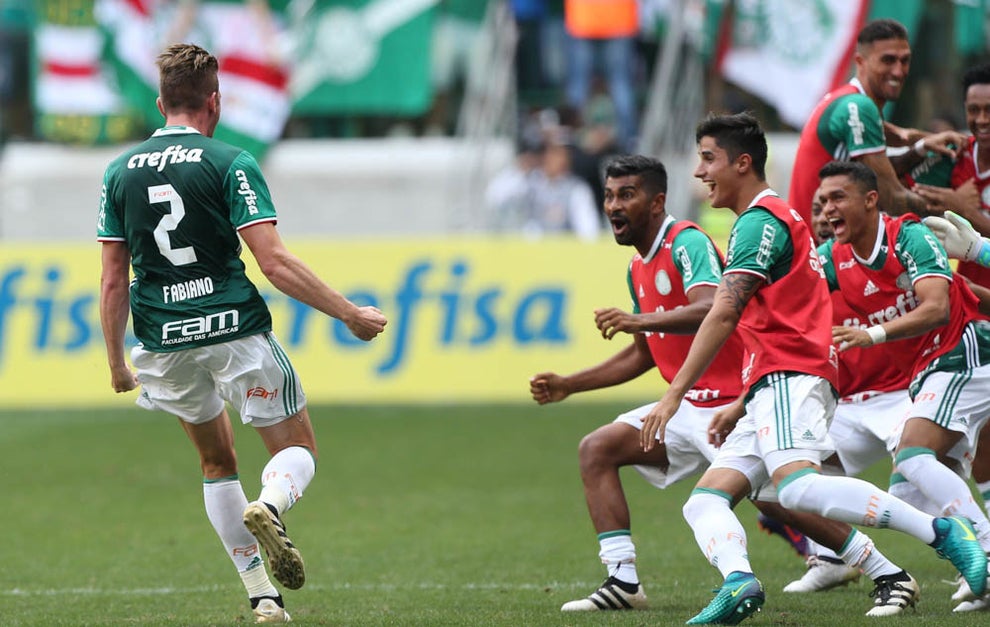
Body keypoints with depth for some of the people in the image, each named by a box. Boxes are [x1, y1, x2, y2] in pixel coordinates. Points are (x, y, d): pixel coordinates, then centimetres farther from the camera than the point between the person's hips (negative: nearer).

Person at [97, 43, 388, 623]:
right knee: (299, 449, 10)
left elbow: (114, 281, 5)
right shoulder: (230, 164, -8)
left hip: (165, 344, 4)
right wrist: (350, 313, -6)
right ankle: (269, 506, -25)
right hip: (236, 331, -4)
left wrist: (116, 361, 16)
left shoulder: (120, 173, 5)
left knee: (217, 461, 22)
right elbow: (275, 263, -14)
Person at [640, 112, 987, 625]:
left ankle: (942, 531, -28)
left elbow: (723, 316, -15)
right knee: (704, 502, -1)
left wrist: (674, 395, -18)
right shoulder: (781, 218, 28)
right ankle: (739, 580, -30)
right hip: (772, 390, 11)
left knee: (798, 488, -32)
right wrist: (741, 405, 29)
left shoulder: (759, 220, -5)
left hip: (790, 381, -11)